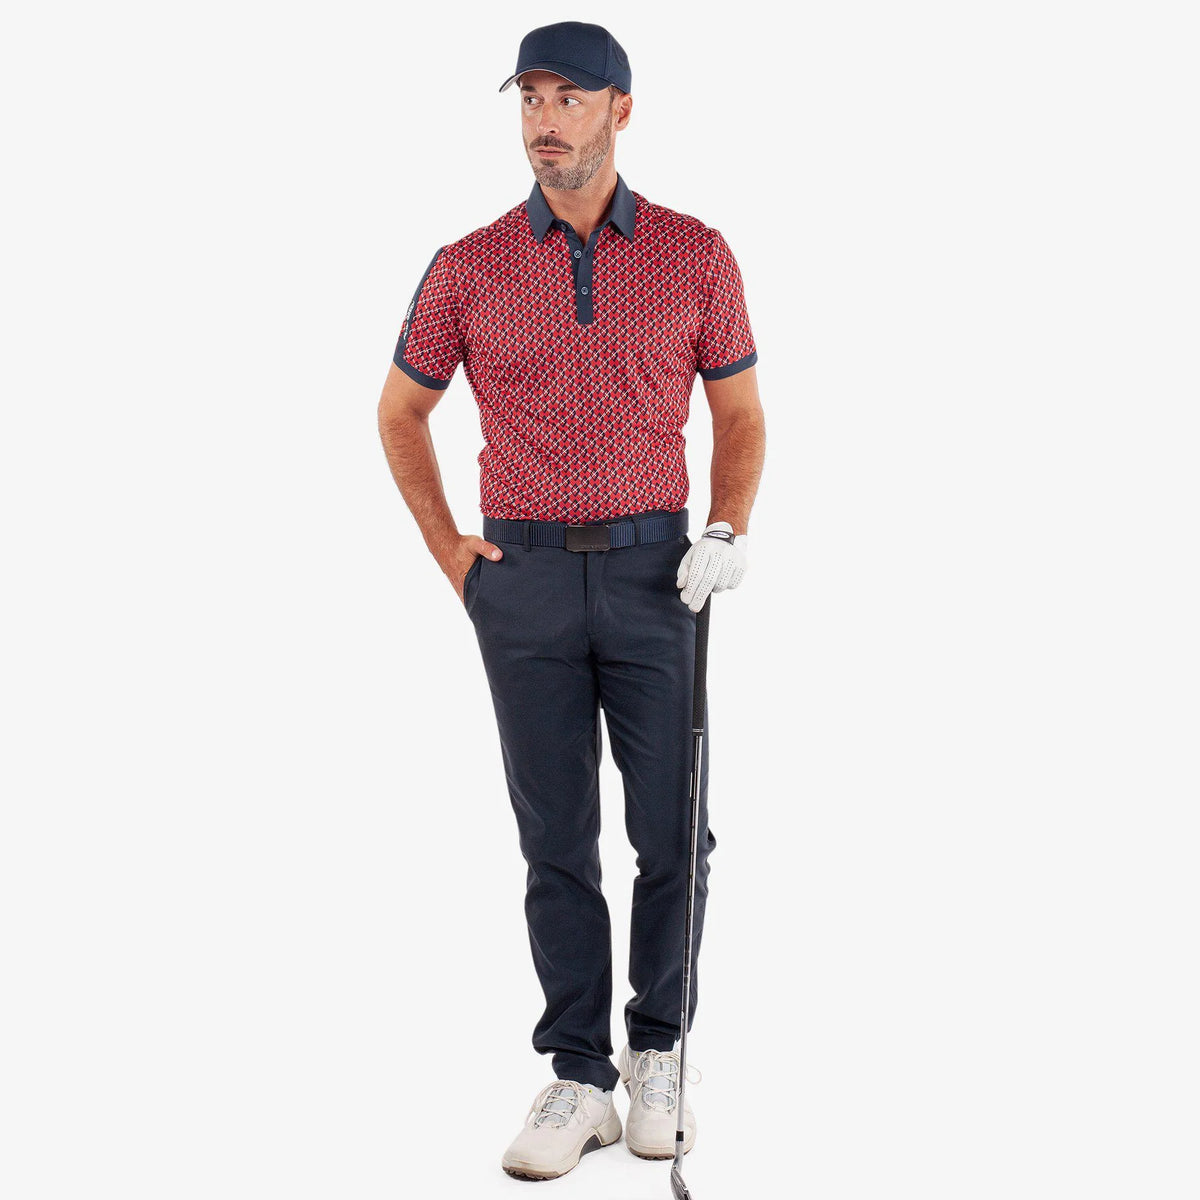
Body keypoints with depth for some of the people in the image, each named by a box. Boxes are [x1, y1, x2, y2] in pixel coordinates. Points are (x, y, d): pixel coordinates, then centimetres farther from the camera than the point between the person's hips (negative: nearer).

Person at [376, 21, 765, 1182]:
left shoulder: (696, 255, 1)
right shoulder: (469, 267, 2)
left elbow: (740, 415, 10)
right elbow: (400, 408, 14)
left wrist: (729, 533, -6)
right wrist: (444, 547, 5)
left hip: (653, 572, 0)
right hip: (524, 577, 0)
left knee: (675, 835, 3)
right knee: (558, 844, 5)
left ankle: (656, 1051, 23)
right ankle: (579, 1077, 15)